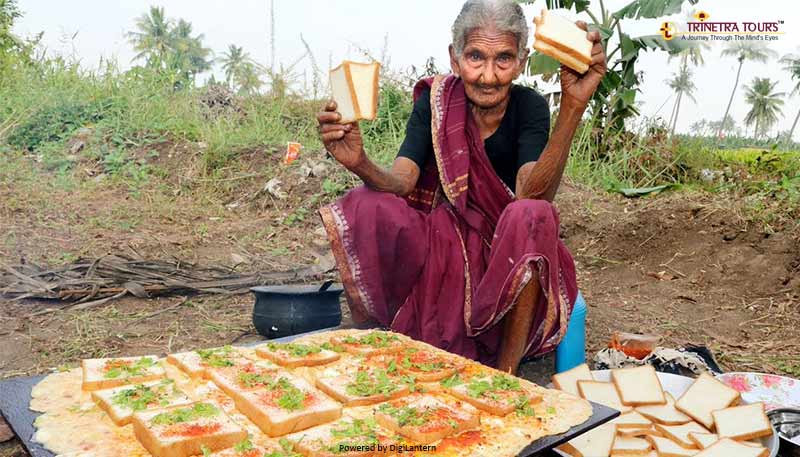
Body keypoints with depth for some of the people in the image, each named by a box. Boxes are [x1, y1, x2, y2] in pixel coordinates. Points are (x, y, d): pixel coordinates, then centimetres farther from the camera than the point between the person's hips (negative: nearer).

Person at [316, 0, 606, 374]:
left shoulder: (529, 106, -9)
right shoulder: (435, 100, -6)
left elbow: (533, 193, -25)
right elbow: (401, 183, -17)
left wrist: (573, 107, -36)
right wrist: (361, 165, -39)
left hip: (508, 255, -1)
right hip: (442, 246, 1)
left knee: (531, 216, -33)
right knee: (365, 207, -23)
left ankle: (506, 374, -21)